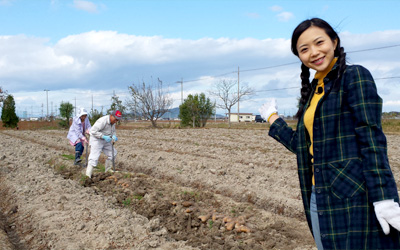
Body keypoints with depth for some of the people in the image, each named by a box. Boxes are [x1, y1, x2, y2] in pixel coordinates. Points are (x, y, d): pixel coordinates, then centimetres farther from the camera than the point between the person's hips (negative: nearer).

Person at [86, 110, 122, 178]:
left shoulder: (112, 122, 1)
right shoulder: (102, 121, -27)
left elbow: (113, 131, 14)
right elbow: (93, 131, -27)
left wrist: (114, 136, -9)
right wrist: (104, 137, -30)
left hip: (105, 141, 9)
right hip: (96, 140, -9)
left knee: (113, 153, 12)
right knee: (94, 158, -16)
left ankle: (108, 170, 28)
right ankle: (88, 176, -17)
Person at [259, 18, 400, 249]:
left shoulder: (355, 76, -7)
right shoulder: (313, 90, 15)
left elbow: (372, 140, -14)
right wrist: (272, 118, 26)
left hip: (354, 198, -7)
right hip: (320, 198, 8)